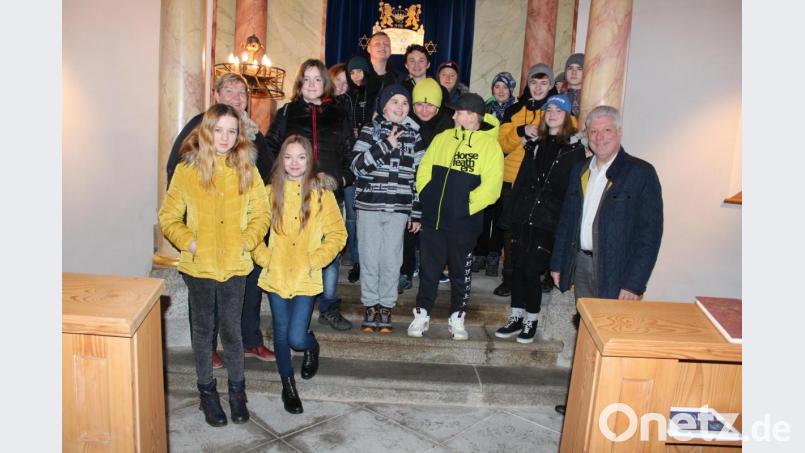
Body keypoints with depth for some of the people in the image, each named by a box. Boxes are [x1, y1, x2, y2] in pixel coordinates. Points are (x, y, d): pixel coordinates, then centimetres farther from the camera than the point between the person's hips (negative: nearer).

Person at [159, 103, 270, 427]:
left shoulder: (247, 170, 0)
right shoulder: (186, 170, -6)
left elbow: (261, 214, 4)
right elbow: (168, 217, -1)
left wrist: (247, 241, -10)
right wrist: (188, 241, -15)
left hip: (235, 265, 1)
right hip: (198, 266, -1)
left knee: (232, 330, 12)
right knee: (203, 329, 14)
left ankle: (237, 390, 30)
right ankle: (207, 391, 31)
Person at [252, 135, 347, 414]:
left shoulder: (322, 193, -4)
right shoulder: (271, 192, 1)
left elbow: (338, 235, -3)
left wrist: (314, 260, -10)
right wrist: (264, 257, -6)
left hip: (307, 279, -2)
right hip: (276, 276, 2)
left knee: (297, 338, -6)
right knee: (281, 334, 11)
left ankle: (311, 347, 31)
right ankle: (288, 386, 32)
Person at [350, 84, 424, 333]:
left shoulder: (413, 135, 10)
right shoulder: (370, 130, 4)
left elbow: (419, 176, 11)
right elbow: (357, 165, -7)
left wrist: (417, 213, 9)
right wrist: (386, 145, -15)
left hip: (399, 209, 1)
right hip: (369, 206, -1)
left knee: (392, 260, 2)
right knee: (370, 259, 2)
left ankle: (386, 307, 16)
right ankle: (370, 306, 16)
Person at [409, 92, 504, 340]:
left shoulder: (490, 145, -6)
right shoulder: (443, 138, 7)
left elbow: (490, 188, -13)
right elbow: (424, 170, 10)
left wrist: (467, 207, -13)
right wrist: (426, 198, 1)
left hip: (463, 223, -3)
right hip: (432, 219, 3)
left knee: (461, 273, 11)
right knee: (428, 270, 11)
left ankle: (457, 318, 26)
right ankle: (421, 315, 24)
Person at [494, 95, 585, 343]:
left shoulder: (574, 148, 0)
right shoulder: (536, 145, 14)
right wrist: (510, 214, 10)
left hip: (548, 221, -4)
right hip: (523, 217, 5)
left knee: (532, 271, -3)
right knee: (518, 267, 7)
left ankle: (531, 320, 14)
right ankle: (517, 318, 19)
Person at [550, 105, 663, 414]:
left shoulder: (640, 173, -8)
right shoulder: (580, 171, 11)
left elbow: (650, 232, -12)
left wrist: (634, 283, -16)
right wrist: (557, 263, 12)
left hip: (614, 272, -6)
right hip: (581, 264, 6)